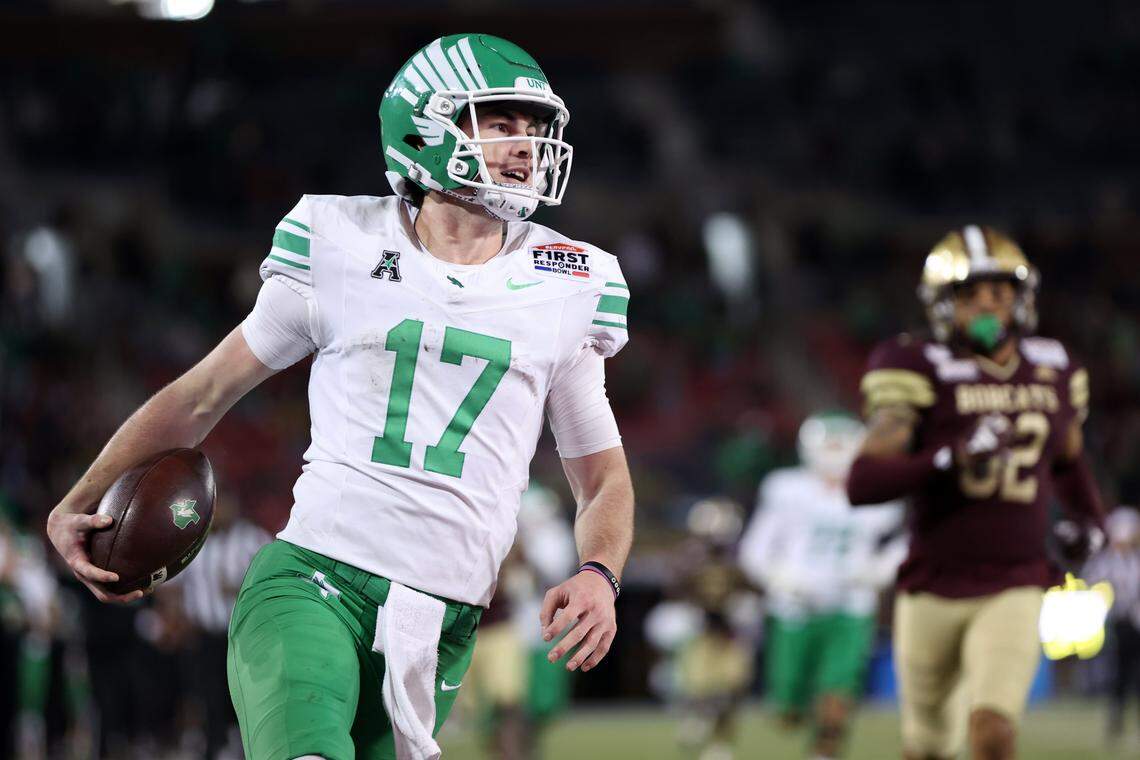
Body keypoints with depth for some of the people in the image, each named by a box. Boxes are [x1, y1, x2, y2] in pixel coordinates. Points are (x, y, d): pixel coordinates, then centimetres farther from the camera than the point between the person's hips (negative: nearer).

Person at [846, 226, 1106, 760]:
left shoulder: (1056, 372, 8)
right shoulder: (921, 373, -7)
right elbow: (862, 483, -18)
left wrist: (1088, 519, 10)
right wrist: (951, 460, -29)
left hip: (1014, 591, 1)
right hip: (934, 590, -1)